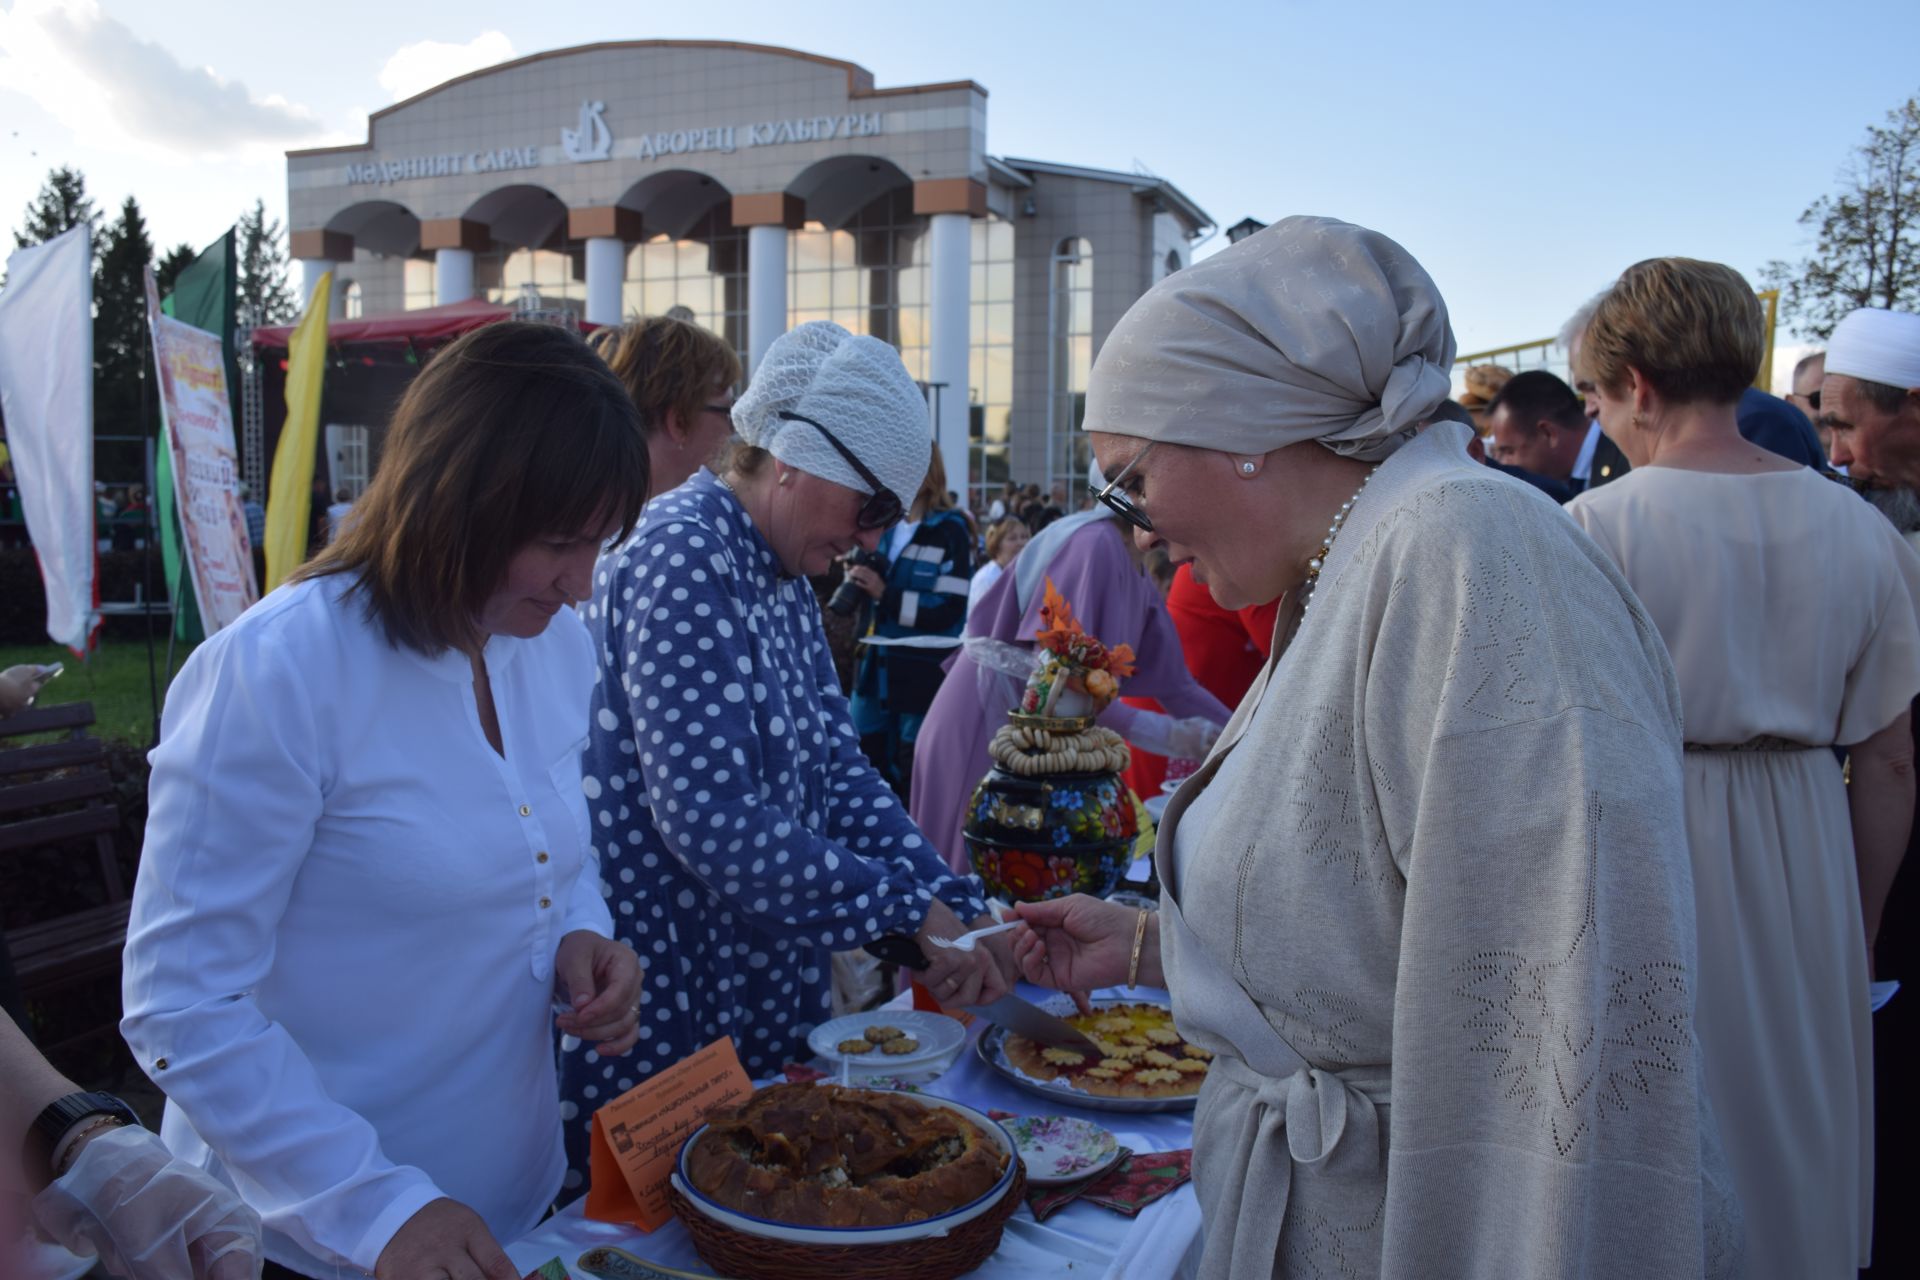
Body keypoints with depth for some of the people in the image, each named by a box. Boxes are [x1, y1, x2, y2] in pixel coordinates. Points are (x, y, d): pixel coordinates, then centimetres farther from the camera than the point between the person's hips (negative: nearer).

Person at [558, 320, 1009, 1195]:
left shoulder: (781, 578, 9)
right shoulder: (681, 558, -21)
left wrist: (959, 909, -3)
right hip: (664, 1017, -9)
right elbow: (713, 821, -28)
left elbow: (836, 771, 7)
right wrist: (914, 912, -21)